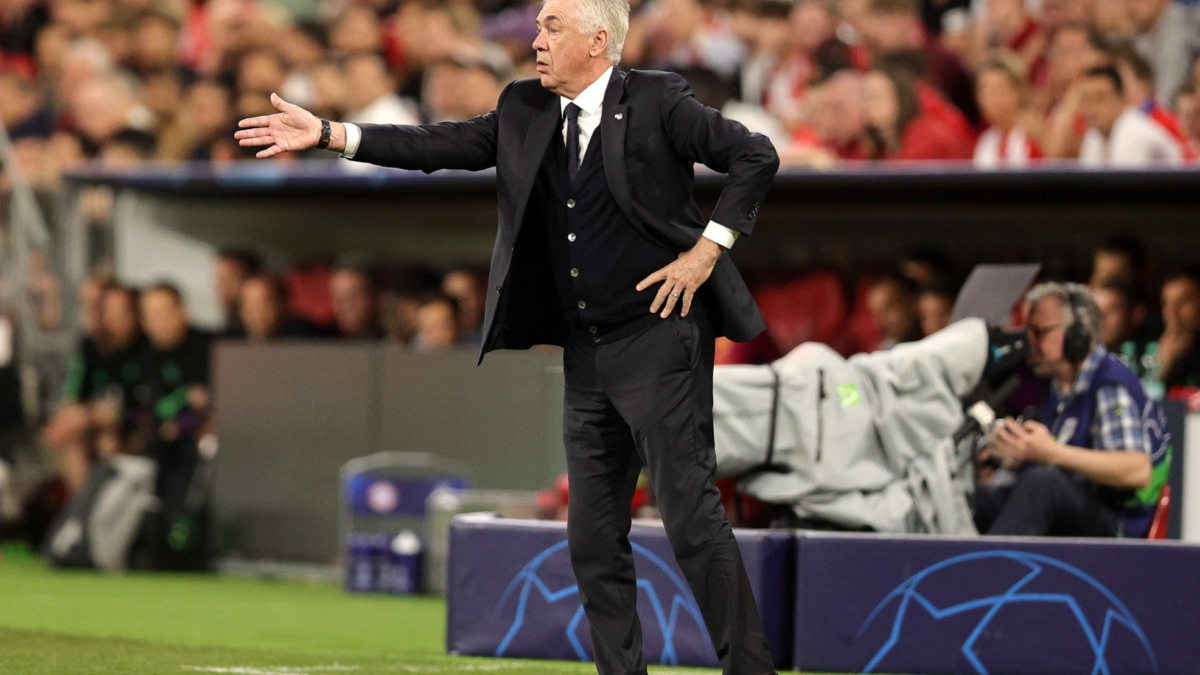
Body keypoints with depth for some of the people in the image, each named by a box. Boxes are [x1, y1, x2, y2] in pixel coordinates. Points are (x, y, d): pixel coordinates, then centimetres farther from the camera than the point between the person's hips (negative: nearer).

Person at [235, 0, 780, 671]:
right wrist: (328, 133, 0)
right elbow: (443, 145, 6)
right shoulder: (527, 112, 10)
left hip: (658, 338, -7)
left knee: (693, 515, -9)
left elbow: (756, 156, -9)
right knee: (594, 538, 8)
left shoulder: (657, 101, -7)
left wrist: (707, 249, -12)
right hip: (587, 354, 7)